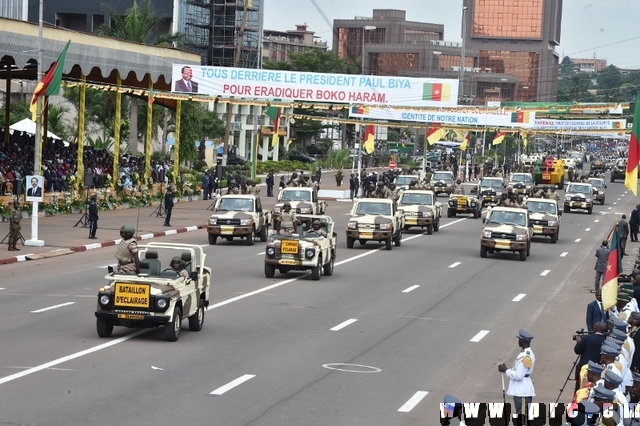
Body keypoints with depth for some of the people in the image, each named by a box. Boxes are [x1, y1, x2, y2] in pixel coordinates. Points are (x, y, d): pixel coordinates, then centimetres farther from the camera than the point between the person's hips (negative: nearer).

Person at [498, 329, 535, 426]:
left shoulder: (525, 357, -21)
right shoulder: (526, 354, 12)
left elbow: (518, 375, -22)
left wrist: (506, 370, -10)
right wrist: (506, 370, 9)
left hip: (523, 392, -11)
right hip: (520, 390, 11)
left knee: (523, 418, -7)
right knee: (519, 418, 17)